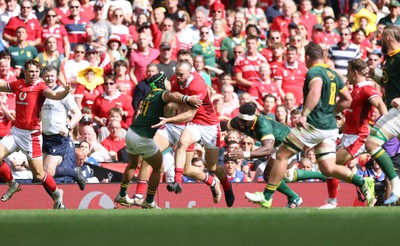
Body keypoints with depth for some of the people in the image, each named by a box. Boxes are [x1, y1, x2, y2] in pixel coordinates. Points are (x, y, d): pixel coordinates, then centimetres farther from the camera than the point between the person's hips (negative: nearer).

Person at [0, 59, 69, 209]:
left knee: (38, 174, -4)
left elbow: (54, 95, -31)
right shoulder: (18, 85, 6)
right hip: (16, 131, 6)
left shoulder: (40, 86, -11)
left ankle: (57, 195, 21)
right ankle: (12, 185, 19)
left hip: (31, 135, -6)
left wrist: (65, 92, -50)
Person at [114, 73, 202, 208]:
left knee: (133, 164, 31)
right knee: (157, 167, 9)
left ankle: (122, 195, 40)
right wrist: (186, 98, -45)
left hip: (131, 132, 8)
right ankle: (149, 202, 14)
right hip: (142, 138, -8)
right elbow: (170, 95, -31)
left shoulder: (150, 95, 17)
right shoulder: (161, 94, -7)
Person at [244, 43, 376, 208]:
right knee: (328, 168, 5)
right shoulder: (334, 74, 16)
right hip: (331, 127, 8)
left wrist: (304, 114, -34)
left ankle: (266, 197, 7)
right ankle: (363, 183, -16)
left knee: (282, 155, 3)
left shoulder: (314, 72, -9)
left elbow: (315, 91, -29)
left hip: (314, 125, -8)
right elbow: (347, 99, 21)